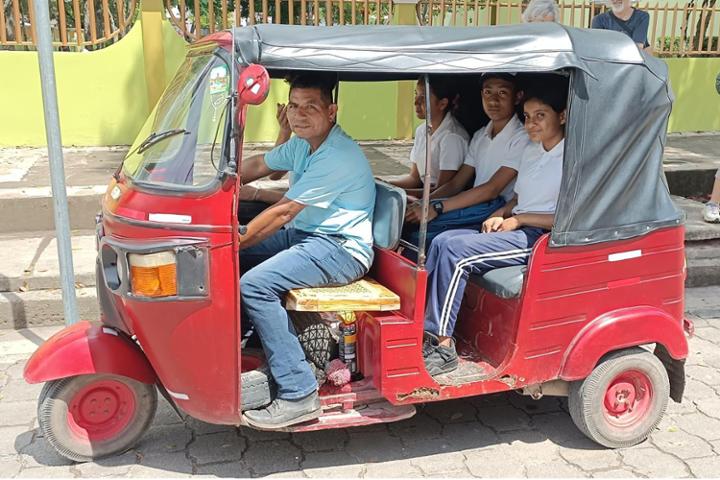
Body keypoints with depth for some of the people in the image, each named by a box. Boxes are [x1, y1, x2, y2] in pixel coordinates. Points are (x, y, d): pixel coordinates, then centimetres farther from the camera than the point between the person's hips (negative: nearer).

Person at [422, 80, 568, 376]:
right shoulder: (531, 150, 18)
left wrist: (518, 219, -11)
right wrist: (500, 215, 6)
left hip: (541, 238, -9)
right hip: (515, 229, 9)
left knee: (455, 251, -25)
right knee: (442, 241, -13)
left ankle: (442, 346, -20)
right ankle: (425, 330, -16)